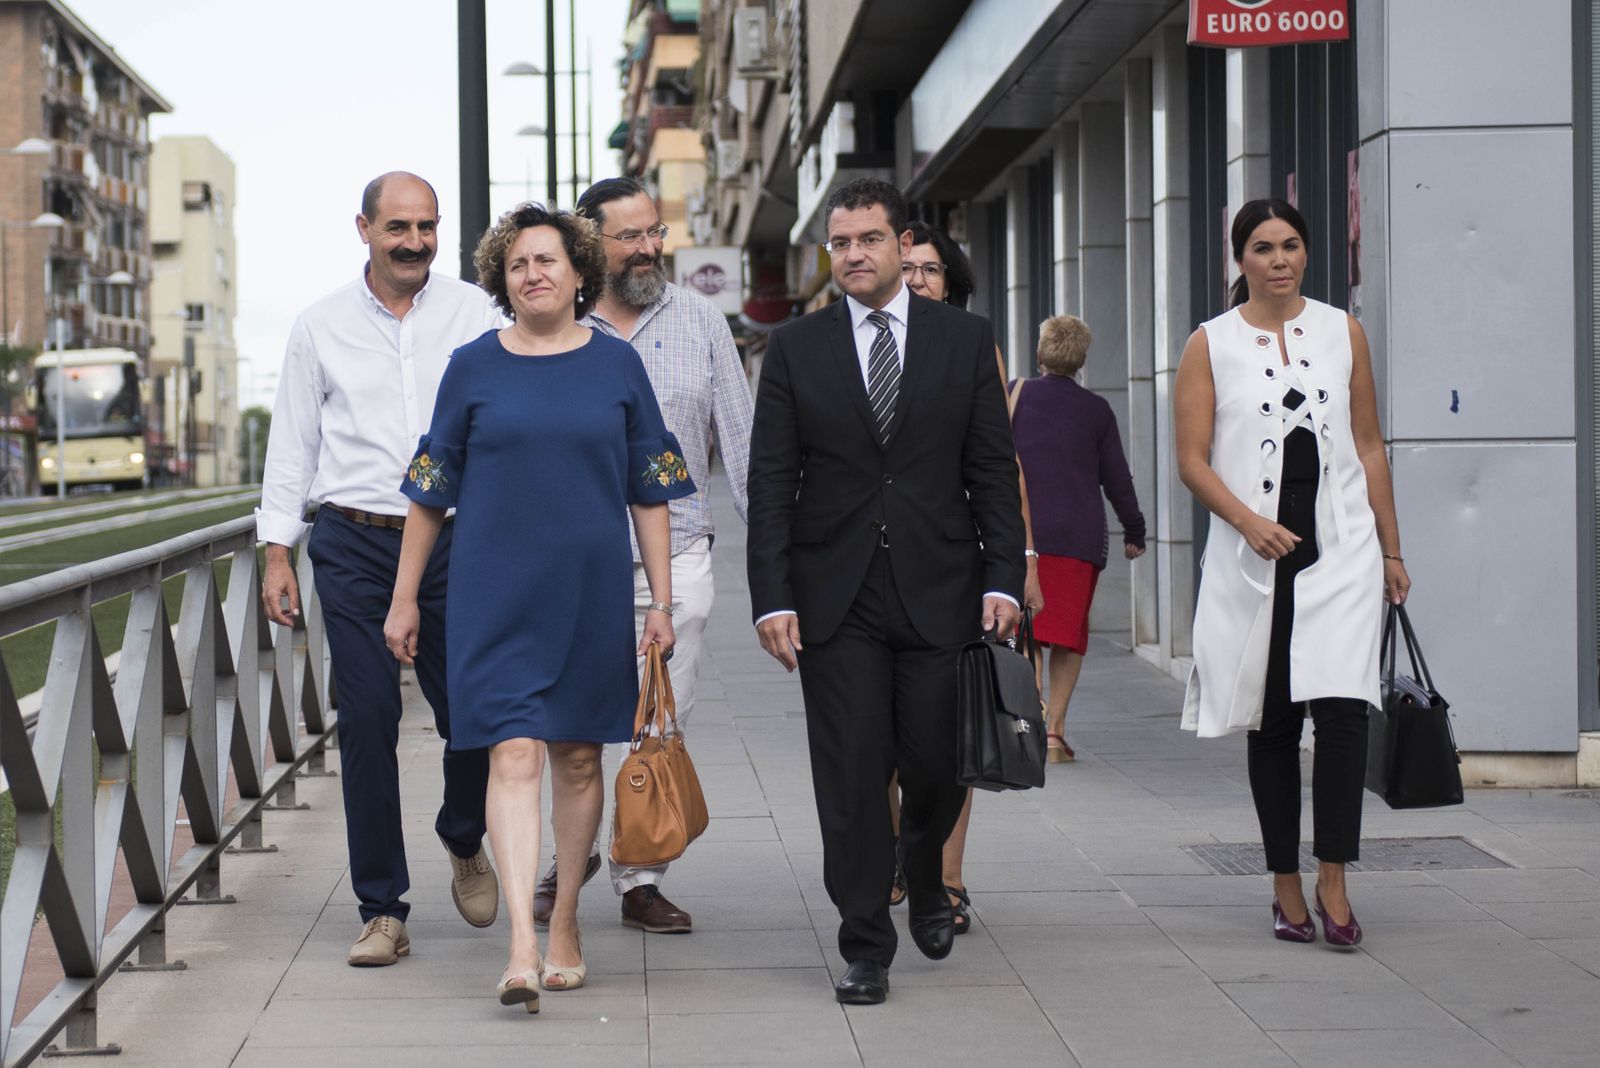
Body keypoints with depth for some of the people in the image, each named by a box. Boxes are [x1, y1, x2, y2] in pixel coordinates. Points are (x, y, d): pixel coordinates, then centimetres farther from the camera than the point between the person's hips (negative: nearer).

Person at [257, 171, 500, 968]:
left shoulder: (473, 313, 6)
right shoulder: (322, 326, 7)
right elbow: (291, 443, 11)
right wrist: (277, 551, 5)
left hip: (455, 542, 0)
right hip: (353, 548, 0)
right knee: (367, 722, -2)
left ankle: (463, 840, 31)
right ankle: (382, 909, 7)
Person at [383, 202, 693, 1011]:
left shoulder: (616, 365, 4)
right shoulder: (473, 367, 3)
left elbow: (650, 491, 6)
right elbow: (430, 493, 8)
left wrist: (662, 601, 2)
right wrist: (405, 598, 7)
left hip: (593, 592, 2)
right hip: (496, 598, -1)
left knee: (578, 759, 9)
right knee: (514, 755, -11)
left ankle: (564, 924, 25)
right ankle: (522, 947, -18)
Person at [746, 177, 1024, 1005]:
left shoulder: (964, 339, 6)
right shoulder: (795, 348, 4)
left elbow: (993, 469, 5)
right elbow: (771, 484, 2)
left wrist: (1002, 579, -4)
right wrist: (771, 598, -6)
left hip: (939, 592, 1)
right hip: (835, 599, 0)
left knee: (938, 764, 4)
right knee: (850, 779, -2)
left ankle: (925, 880, 36)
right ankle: (865, 949, 7)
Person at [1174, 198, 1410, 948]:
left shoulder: (1343, 333, 9)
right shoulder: (1211, 345, 3)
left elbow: (1369, 446, 12)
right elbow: (1192, 459, -2)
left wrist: (1391, 550, 11)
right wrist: (1249, 522, -18)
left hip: (1340, 550, 0)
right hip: (1253, 559, 0)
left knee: (1341, 707, -13)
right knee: (1272, 722, 6)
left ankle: (1333, 884, -9)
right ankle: (1286, 886, 14)